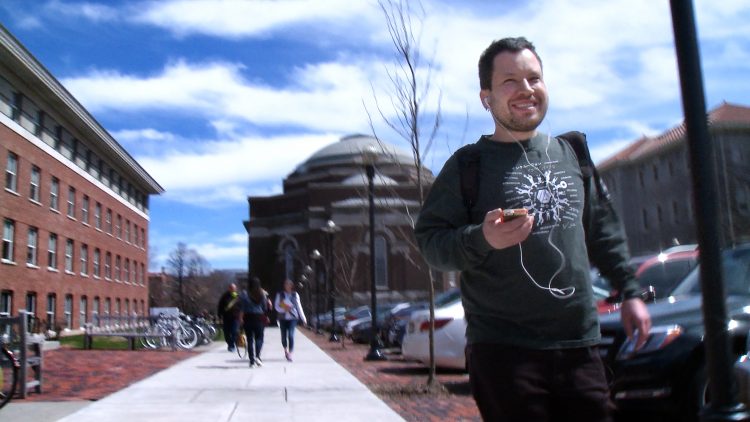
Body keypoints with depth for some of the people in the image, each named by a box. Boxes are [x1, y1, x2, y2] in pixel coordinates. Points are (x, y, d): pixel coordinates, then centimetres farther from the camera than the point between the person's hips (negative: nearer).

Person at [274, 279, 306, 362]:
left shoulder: (295, 295, 4)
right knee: (284, 335, 9)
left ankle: (290, 353, -12)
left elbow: (299, 307, 7)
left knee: (291, 335, -15)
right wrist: (283, 309, -17)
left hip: (292, 317, -1)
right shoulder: (280, 295, 3)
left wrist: (303, 318, 7)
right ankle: (286, 350, 36)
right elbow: (276, 306, 2)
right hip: (283, 317, 1)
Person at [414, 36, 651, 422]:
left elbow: (603, 231, 21)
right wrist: (482, 239, -25)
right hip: (505, 350, -5)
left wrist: (629, 291, 18)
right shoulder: (468, 165, -3)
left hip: (579, 344, 5)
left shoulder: (571, 153, 12)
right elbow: (429, 240, -7)